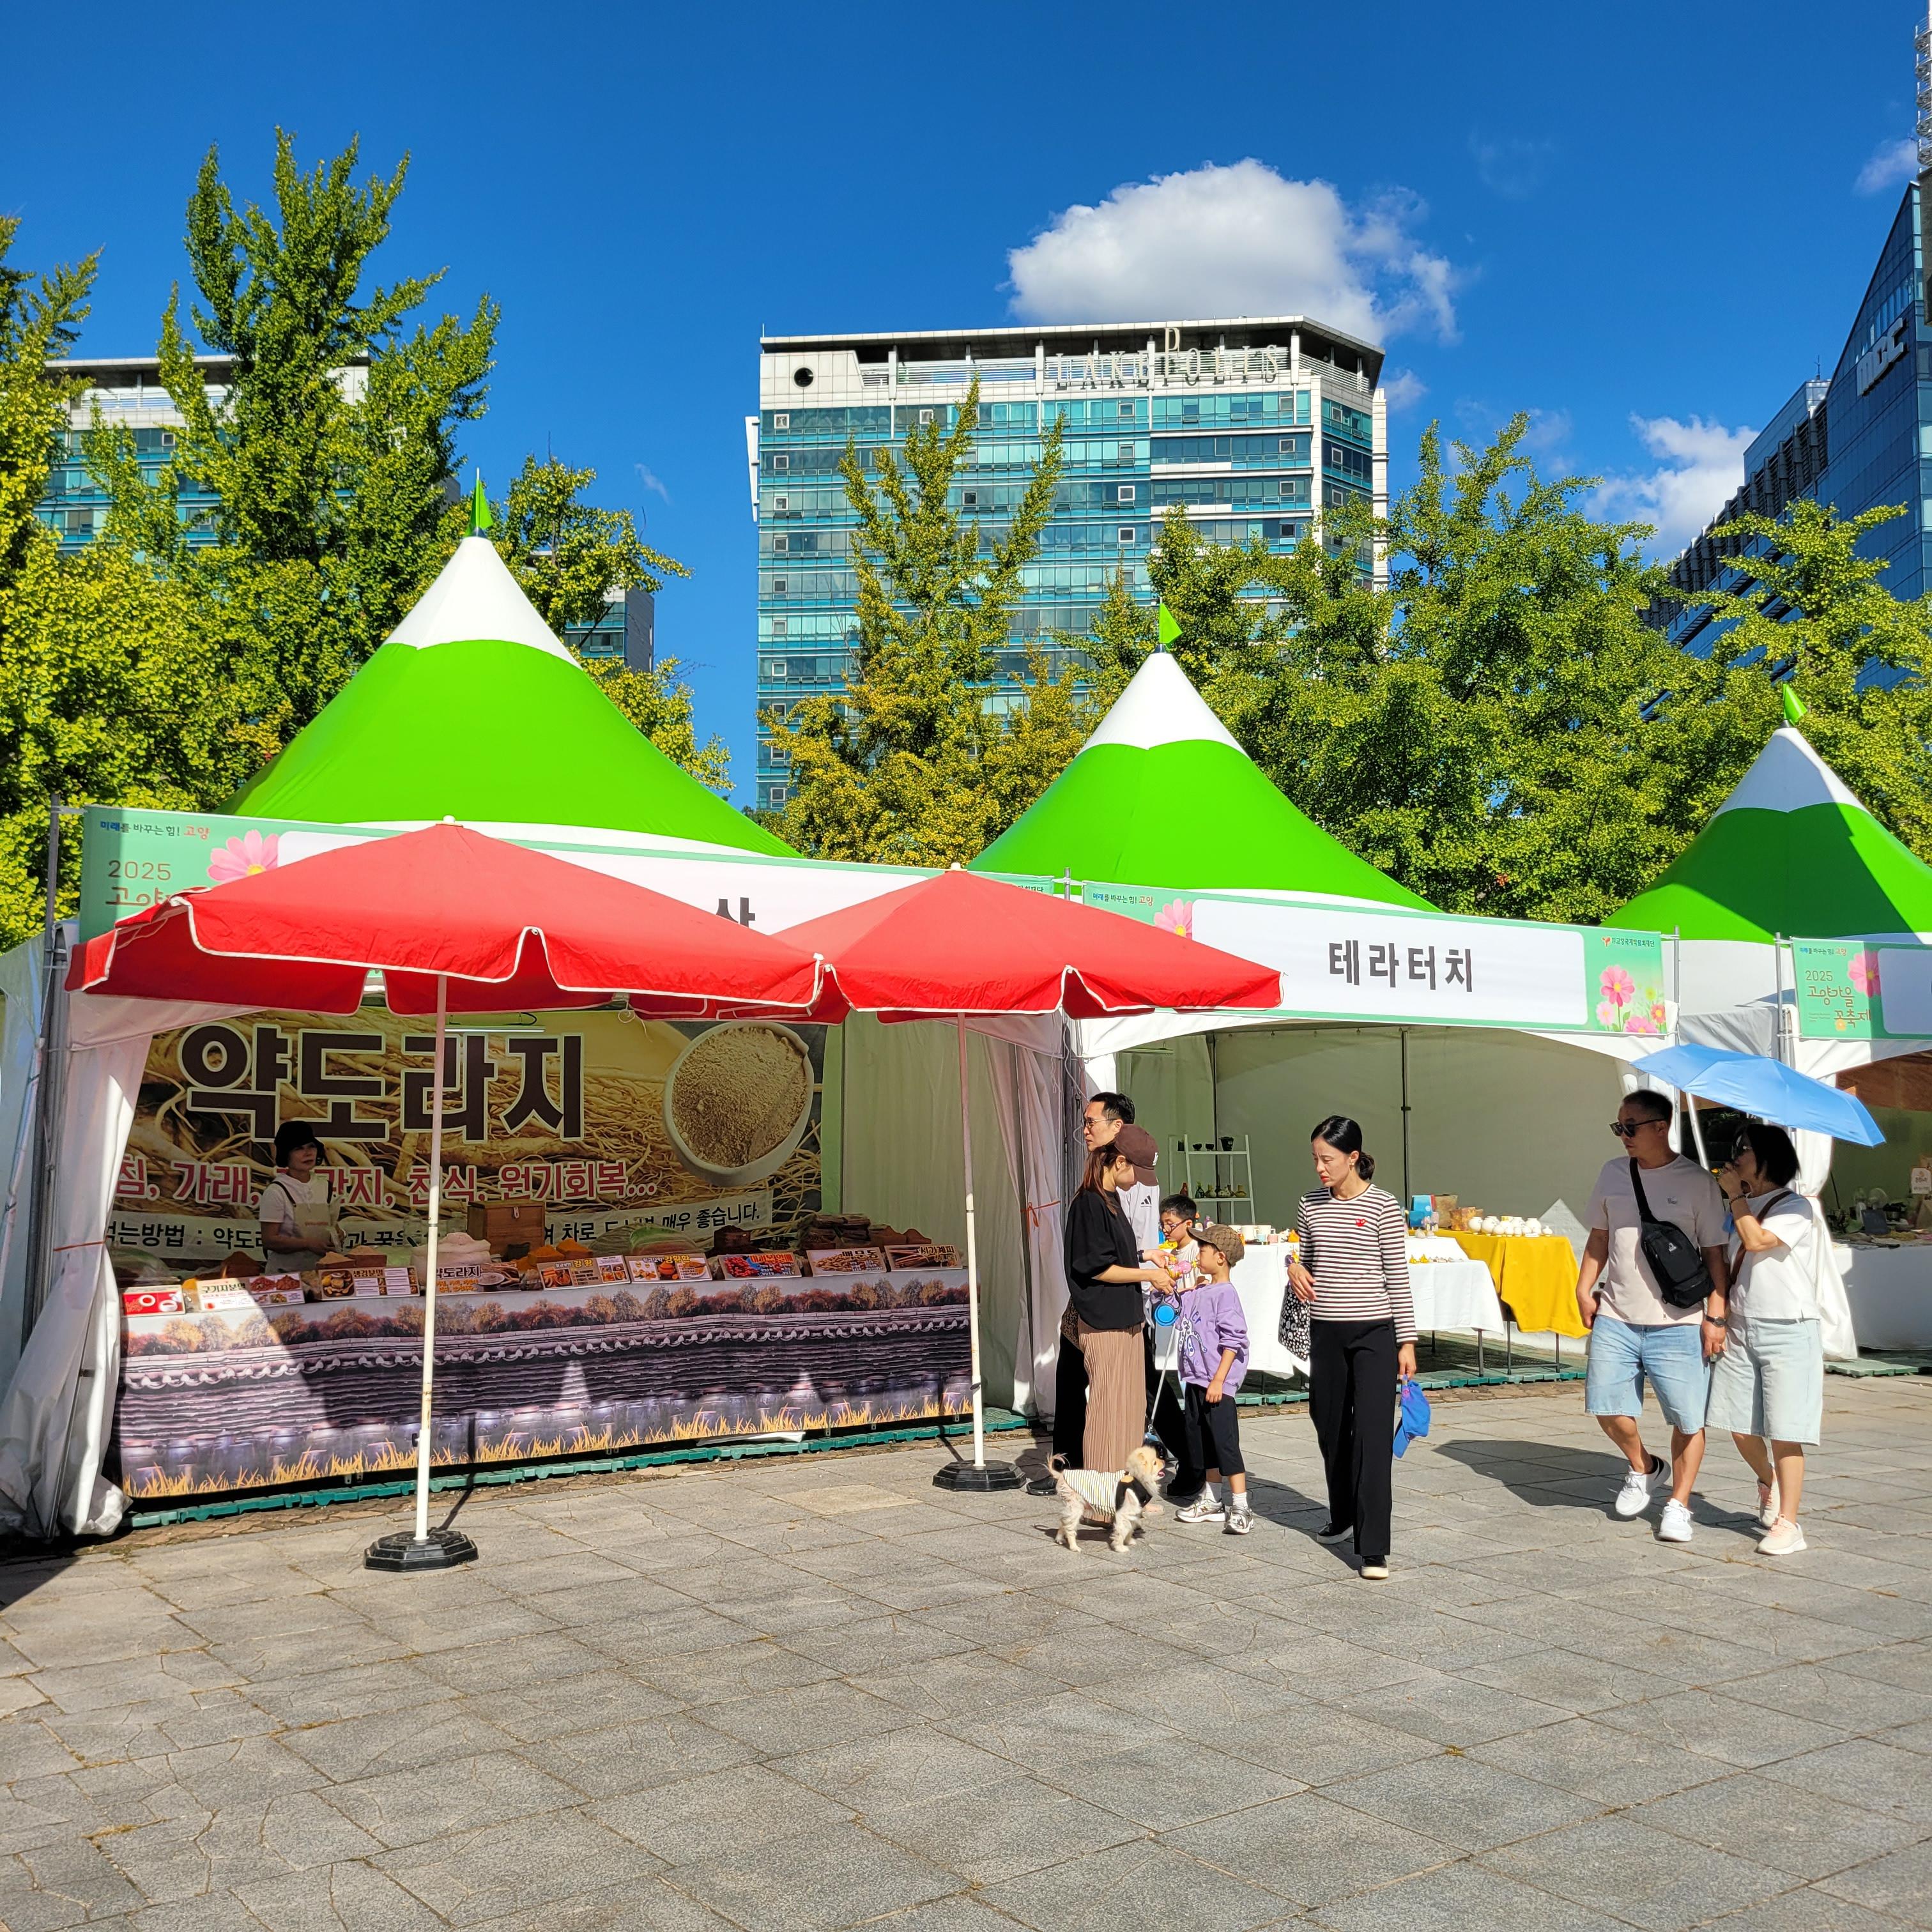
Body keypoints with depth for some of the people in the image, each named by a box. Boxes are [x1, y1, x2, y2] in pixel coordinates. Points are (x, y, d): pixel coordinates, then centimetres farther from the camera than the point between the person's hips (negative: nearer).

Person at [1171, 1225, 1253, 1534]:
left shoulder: (1225, 1293, -15)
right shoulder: (1198, 1293, 12)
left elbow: (1232, 1340, -19)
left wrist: (1218, 1380, -21)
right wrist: (1187, 1289, 11)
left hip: (1217, 1384, -10)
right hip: (1196, 1380, 10)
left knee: (1225, 1442, -6)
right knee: (1200, 1440, 16)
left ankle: (1240, 1508, -1)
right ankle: (1209, 1501, 27)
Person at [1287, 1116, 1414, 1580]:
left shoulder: (1383, 1207, -7)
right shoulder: (1311, 1206, 7)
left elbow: (1398, 1277, -5)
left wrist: (1407, 1340, -5)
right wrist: (1293, 1269, -5)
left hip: (1374, 1333, -5)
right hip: (1326, 1333, 5)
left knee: (1373, 1437, -9)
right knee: (1331, 1430, 15)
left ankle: (1373, 1549, -8)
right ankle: (1343, 1516, 37)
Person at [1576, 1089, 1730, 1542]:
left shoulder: (1696, 1181, -4)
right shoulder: (1612, 1174, 8)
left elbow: (1714, 1253, -3)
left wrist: (1715, 1317, -8)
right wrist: (1585, 1289, 9)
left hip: (1679, 1323, -4)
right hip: (1615, 1318, 4)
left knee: (1688, 1418, 0)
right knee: (1608, 1406, 1)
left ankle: (1678, 1505, 17)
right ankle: (1642, 1467, 30)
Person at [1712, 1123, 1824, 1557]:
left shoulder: (1794, 1207, -6)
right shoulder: (1744, 1208, 16)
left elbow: (1756, 1240, -23)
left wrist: (1735, 1194, -11)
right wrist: (1721, 1319, 11)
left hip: (1787, 1331, -7)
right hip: (1741, 1328, 7)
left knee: (1783, 1432, -6)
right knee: (1741, 1427, 7)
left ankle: (1787, 1524, -1)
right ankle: (1769, 1484, 35)